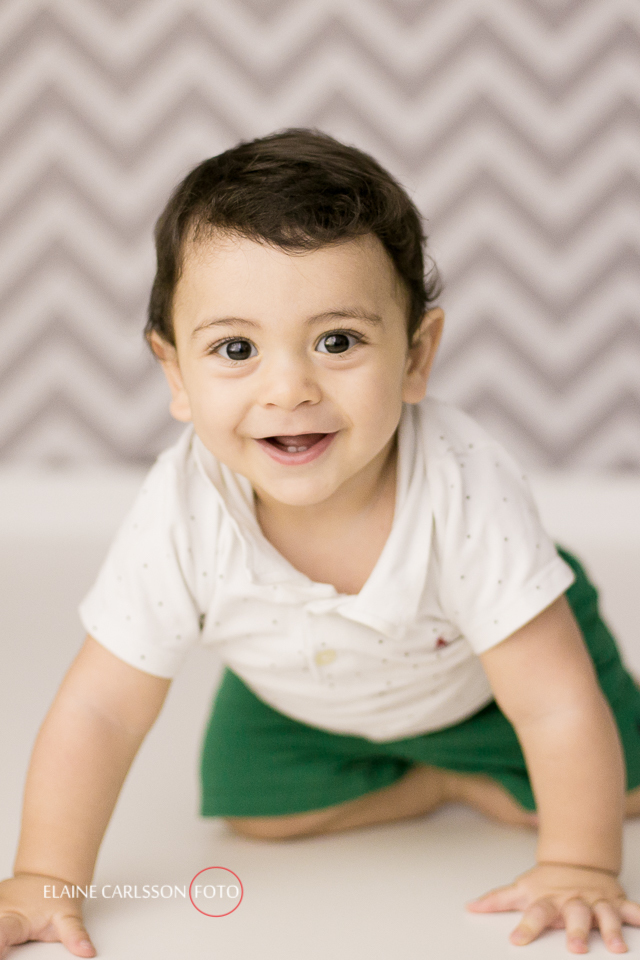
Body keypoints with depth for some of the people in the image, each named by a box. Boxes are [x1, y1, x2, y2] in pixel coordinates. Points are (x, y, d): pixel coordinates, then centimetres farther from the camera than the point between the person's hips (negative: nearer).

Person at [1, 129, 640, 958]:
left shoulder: (463, 490, -43)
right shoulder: (182, 514, -37)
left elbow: (558, 709, -35)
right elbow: (100, 711, -27)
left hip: (483, 675, -2)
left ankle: (472, 779, 21)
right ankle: (437, 784, 15)